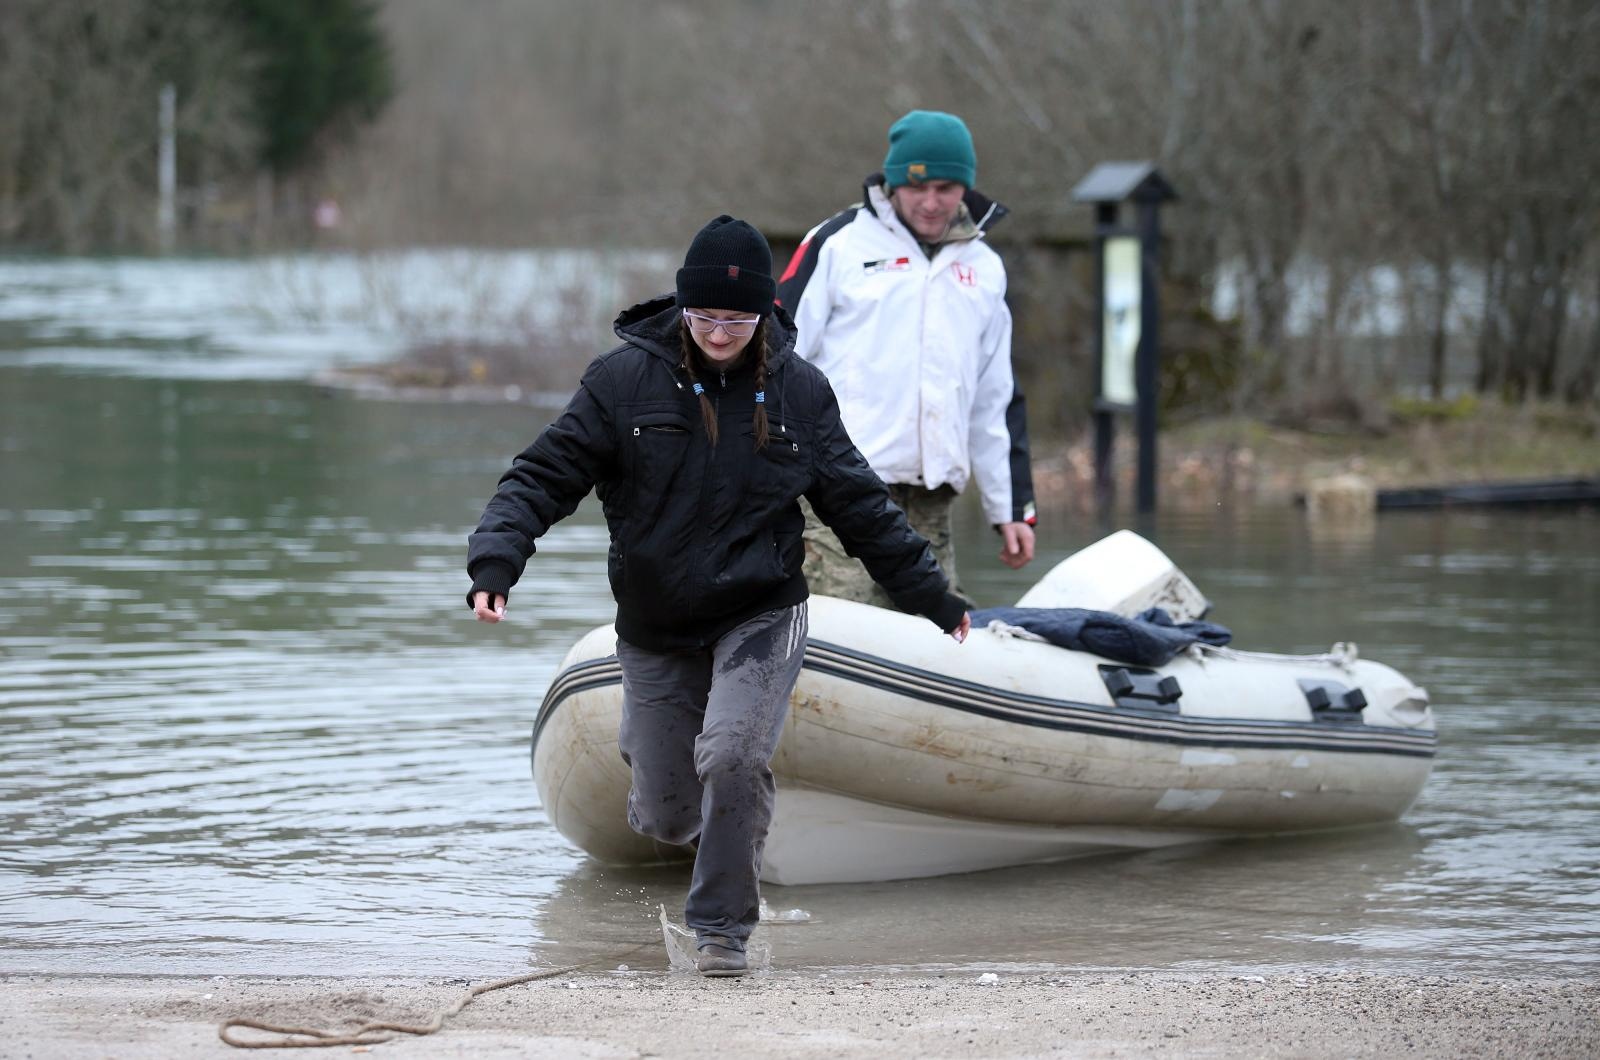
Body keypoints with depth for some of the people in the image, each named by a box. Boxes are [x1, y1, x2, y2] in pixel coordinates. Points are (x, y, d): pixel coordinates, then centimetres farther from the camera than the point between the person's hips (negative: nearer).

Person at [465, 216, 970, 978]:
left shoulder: (798, 392, -1)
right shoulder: (627, 380, -7)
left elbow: (859, 506, 10)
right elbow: (545, 476, -8)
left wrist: (931, 595, 15)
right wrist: (495, 561, -25)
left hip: (761, 617, -1)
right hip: (656, 632, 1)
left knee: (732, 757, -25)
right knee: (666, 815, 6)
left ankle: (723, 925, -7)